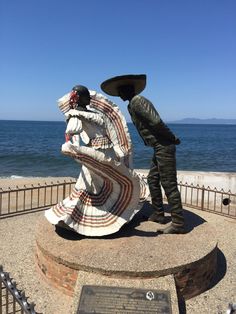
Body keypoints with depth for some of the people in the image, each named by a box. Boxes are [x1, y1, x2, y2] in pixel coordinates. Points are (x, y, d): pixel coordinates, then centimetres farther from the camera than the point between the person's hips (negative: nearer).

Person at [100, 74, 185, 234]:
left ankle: (178, 223, 1)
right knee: (153, 180, 15)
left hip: (164, 146, -10)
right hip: (159, 148, 10)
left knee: (169, 184, -7)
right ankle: (159, 215, 26)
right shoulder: (132, 105, 19)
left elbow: (156, 121, -22)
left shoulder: (137, 101, -12)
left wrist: (172, 138, -14)